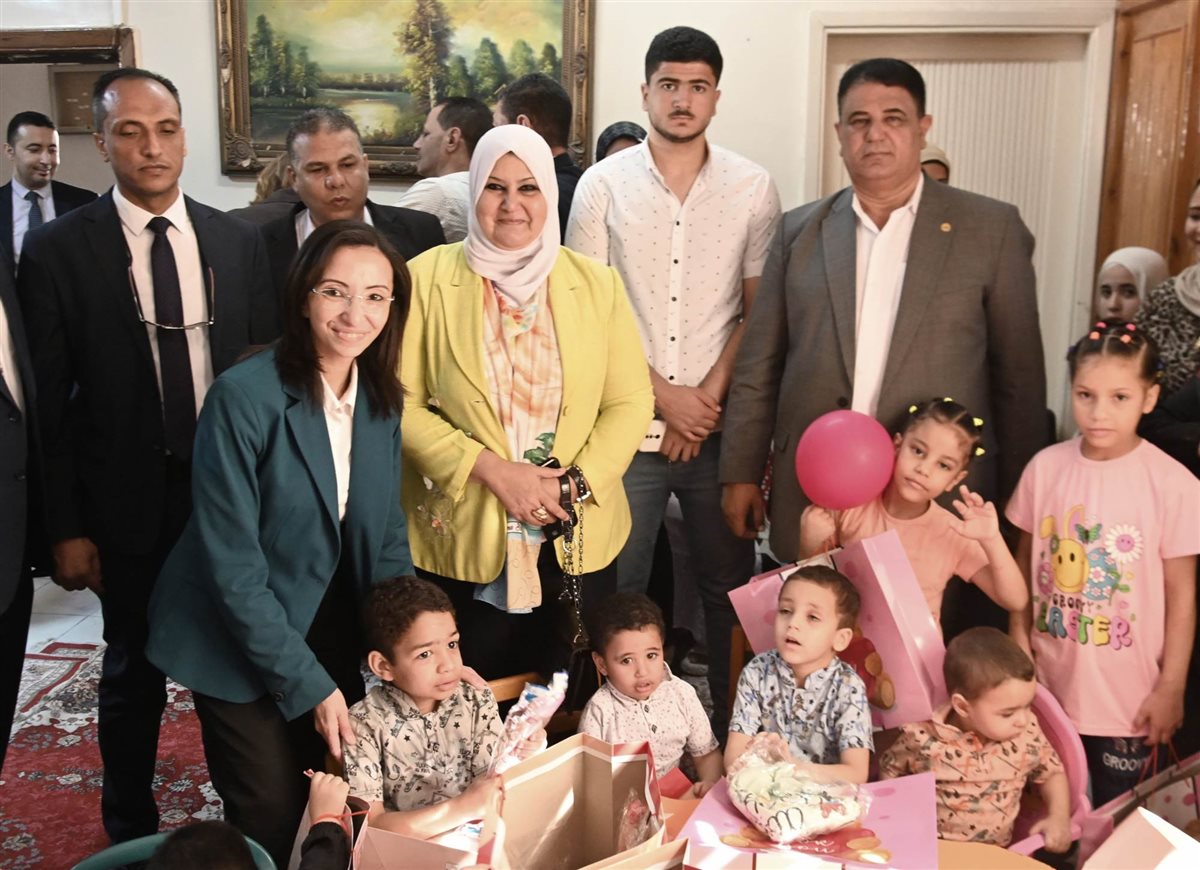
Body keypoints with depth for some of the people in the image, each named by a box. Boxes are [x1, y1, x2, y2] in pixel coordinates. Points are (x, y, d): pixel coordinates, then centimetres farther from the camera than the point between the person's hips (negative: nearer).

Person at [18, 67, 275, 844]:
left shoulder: (238, 241, 1)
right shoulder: (58, 250, -7)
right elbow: (49, 403, -6)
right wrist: (66, 528, -7)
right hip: (130, 499, -2)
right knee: (135, 672, 14)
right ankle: (131, 828, 36)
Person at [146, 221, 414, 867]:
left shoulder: (382, 401, -4)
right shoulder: (244, 397, -23)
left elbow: (386, 537, 2)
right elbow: (233, 567, -21)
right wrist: (308, 684, -19)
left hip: (335, 630, 5)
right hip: (240, 641, -5)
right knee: (274, 814, 2)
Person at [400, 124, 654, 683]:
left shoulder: (596, 284, 4)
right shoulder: (428, 280, -2)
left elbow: (631, 402, 3)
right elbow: (402, 406, -5)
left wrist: (575, 485, -11)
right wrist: (492, 470, -14)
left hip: (577, 543, 2)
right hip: (462, 542, -2)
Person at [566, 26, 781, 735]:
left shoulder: (754, 189, 4)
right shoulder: (604, 185, 2)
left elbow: (761, 311, 4)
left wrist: (707, 397, -7)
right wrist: (665, 396, -6)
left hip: (720, 427, 1)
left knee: (730, 588, 9)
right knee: (616, 593, 4)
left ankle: (734, 731, 25)